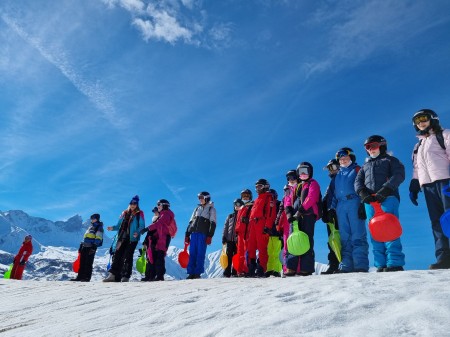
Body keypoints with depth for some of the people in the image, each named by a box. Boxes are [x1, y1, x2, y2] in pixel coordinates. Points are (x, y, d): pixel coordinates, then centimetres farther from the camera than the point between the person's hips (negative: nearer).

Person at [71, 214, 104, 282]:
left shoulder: (99, 227, -2)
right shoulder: (90, 227, 23)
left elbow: (98, 238, -12)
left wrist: (94, 246, -20)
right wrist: (81, 246, 22)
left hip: (91, 247, -8)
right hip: (85, 246, 8)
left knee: (88, 263, -7)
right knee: (82, 263, 9)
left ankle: (87, 278, -4)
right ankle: (80, 277, 14)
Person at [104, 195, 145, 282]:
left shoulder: (139, 214, 4)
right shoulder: (125, 213, 18)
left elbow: (142, 226, -3)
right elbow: (119, 225, 19)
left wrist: (137, 232, -22)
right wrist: (113, 228, -1)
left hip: (132, 239, -4)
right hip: (122, 237, 4)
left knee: (127, 257, -5)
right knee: (117, 255, -3)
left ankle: (126, 277, 0)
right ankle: (113, 275, -3)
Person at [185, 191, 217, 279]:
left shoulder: (211, 209, 7)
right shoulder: (197, 208, 21)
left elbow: (212, 223, -3)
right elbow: (191, 222, 20)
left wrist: (210, 236, -13)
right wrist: (187, 235, 12)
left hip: (203, 234, -4)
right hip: (194, 233, 4)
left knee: (200, 254, -6)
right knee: (192, 253, -1)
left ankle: (198, 273, -3)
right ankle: (191, 273, 1)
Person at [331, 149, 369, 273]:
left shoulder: (357, 170, 10)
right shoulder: (337, 174, 25)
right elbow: (334, 192, 22)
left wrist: (362, 204, -13)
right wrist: (332, 207, 12)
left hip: (354, 203, -5)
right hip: (340, 206, 5)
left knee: (358, 236, -9)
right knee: (344, 237, 3)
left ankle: (361, 265, -11)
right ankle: (346, 265, 4)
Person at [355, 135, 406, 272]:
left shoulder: (390, 160, 17)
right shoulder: (365, 166, 31)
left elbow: (398, 175, -1)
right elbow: (358, 181, 17)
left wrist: (384, 191, -16)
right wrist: (362, 192, -6)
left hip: (388, 198, -4)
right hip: (370, 201, 5)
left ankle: (395, 263, -15)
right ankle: (381, 264, -2)